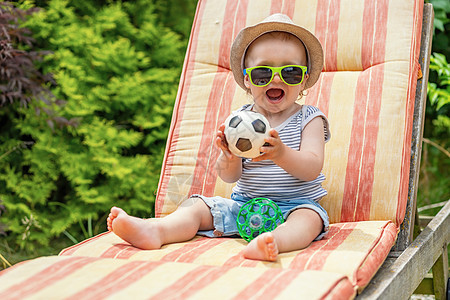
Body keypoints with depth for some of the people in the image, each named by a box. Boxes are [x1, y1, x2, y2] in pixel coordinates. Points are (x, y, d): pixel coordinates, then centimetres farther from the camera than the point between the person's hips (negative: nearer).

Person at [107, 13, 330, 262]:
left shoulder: (309, 119, -2)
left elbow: (312, 169, -17)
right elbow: (229, 176, -3)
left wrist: (281, 154, -37)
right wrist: (229, 158, -28)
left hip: (295, 205, -4)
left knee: (308, 218, -34)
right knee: (196, 206, -10)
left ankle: (275, 242, -65)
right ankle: (154, 230, -36)